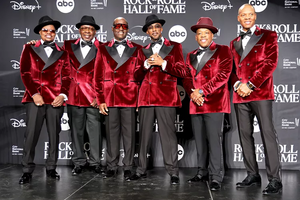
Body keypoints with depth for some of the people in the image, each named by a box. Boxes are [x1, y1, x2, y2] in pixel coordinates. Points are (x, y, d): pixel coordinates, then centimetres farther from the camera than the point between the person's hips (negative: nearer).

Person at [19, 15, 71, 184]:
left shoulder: (62, 53, 15)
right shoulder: (30, 49, 11)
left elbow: (66, 77, 9)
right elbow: (25, 73, 2)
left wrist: (63, 95, -6)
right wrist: (34, 94, -9)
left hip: (56, 100, 2)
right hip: (35, 98, -2)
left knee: (54, 135, 6)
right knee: (31, 134, -4)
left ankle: (51, 168, 19)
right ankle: (27, 171, 5)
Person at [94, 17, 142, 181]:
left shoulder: (137, 49, 9)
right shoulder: (103, 49, 11)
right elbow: (98, 77, 7)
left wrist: (140, 98, 0)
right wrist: (100, 100, 1)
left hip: (130, 98, -1)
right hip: (110, 98, 1)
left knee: (129, 133, 2)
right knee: (111, 133, 6)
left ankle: (128, 167, 13)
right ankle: (112, 167, 17)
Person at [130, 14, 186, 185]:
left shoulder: (174, 47, 11)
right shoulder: (143, 51, 20)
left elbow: (182, 72, 3)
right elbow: (137, 76, 17)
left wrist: (163, 63, -9)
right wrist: (145, 65, -2)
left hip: (166, 97, -3)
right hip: (146, 97, 4)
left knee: (168, 135, -6)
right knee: (144, 135, 5)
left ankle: (173, 172, 1)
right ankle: (141, 169, 14)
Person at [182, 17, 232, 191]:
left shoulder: (223, 51, 3)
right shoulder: (191, 55, 19)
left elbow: (223, 75, -9)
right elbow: (187, 78, 13)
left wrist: (202, 91, -13)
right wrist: (192, 93, -8)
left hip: (214, 103, -5)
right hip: (196, 104, 5)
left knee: (214, 140, -7)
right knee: (199, 141, 9)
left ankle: (216, 177, 0)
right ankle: (203, 173, 20)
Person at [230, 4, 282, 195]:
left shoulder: (268, 35, 6)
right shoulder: (234, 43, 20)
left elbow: (271, 62, -6)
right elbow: (232, 68, 16)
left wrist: (250, 85, -13)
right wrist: (237, 85, -6)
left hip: (261, 92, -5)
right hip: (240, 95, 5)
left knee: (268, 133, -8)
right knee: (245, 134, 7)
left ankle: (275, 179, -4)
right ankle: (253, 175, 17)